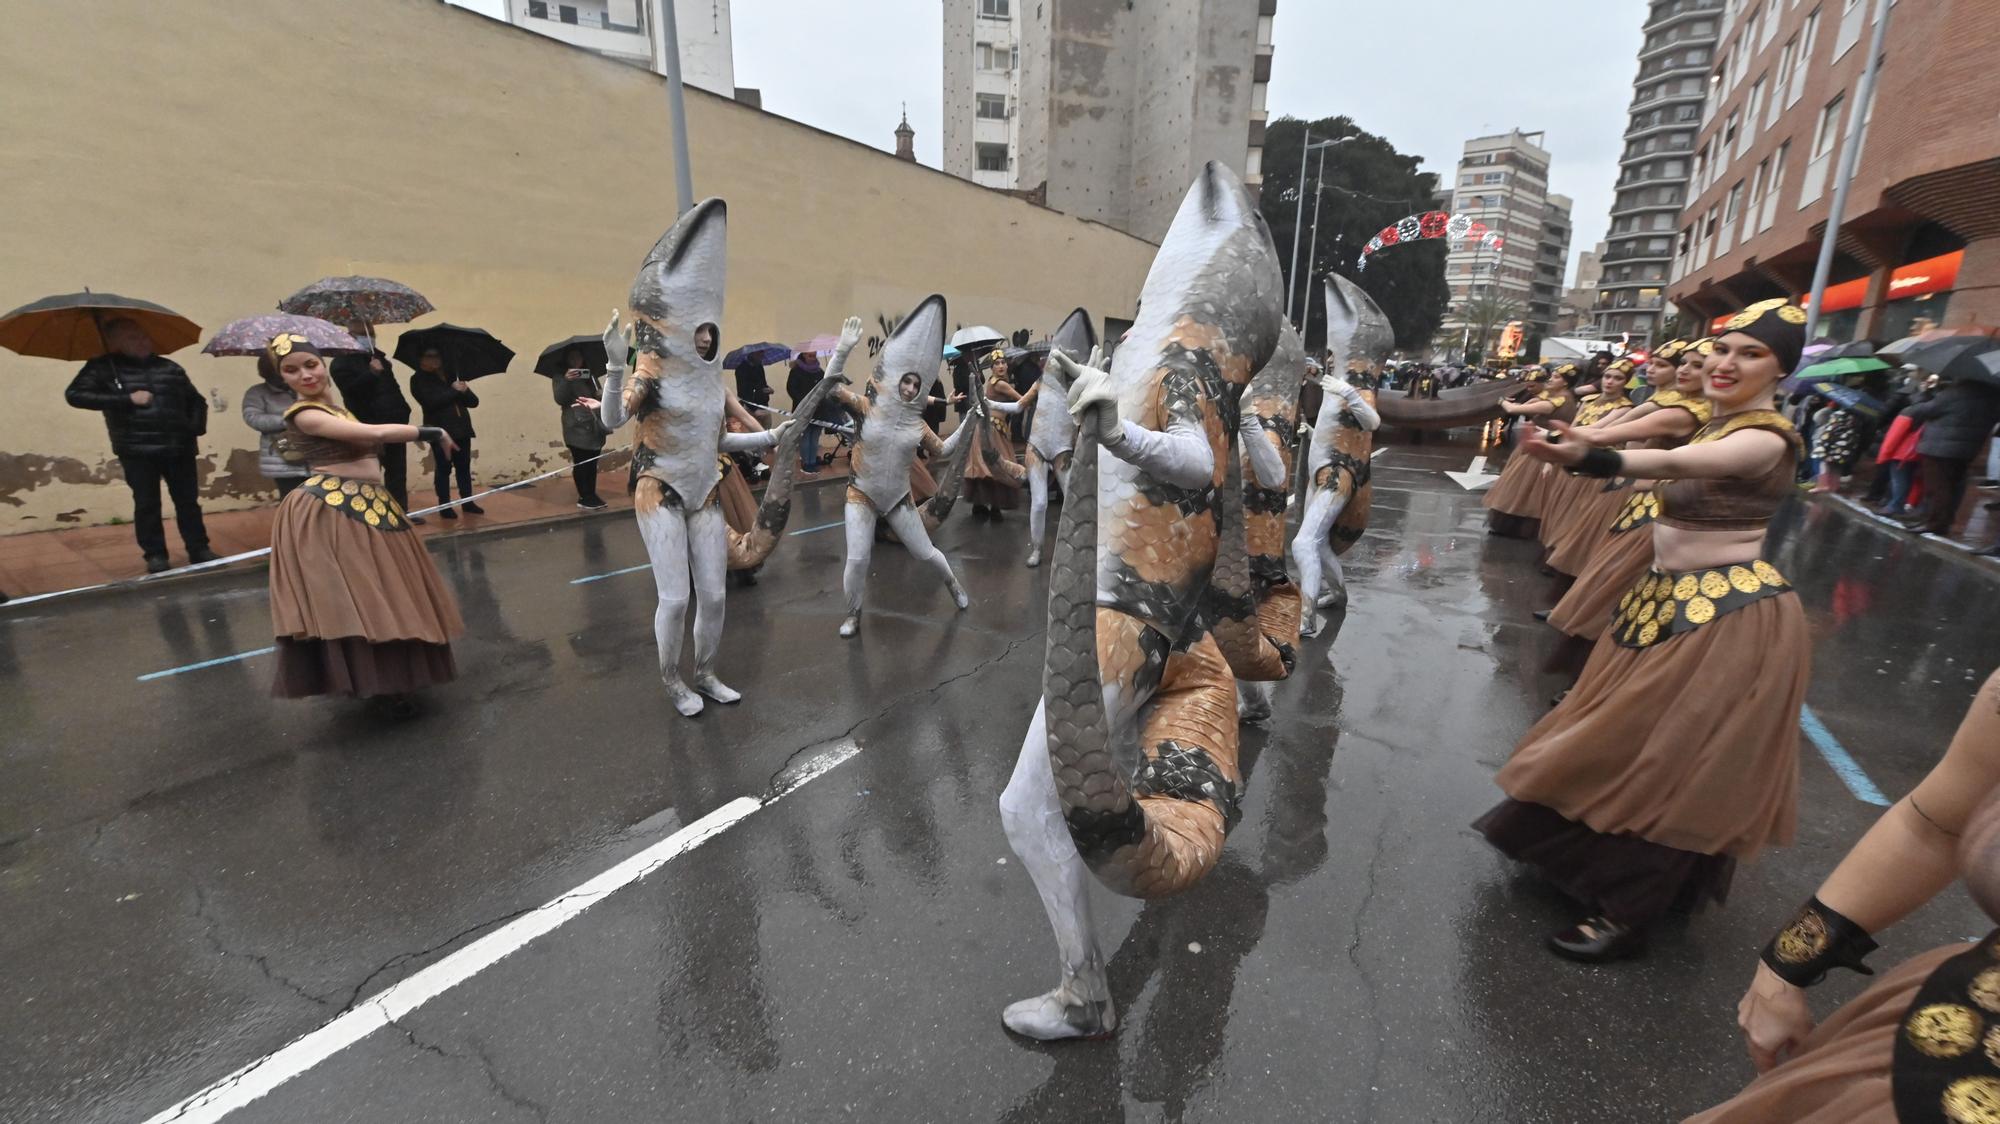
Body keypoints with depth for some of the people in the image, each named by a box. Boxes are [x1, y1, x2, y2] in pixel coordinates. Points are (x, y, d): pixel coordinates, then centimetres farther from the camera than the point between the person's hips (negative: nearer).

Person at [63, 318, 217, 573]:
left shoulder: (169, 367, 13)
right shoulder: (103, 368, 4)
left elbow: (197, 401, 22)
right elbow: (74, 395, -6)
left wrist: (196, 426, 5)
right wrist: (127, 399, -13)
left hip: (179, 448, 2)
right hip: (136, 451, -2)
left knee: (188, 500, 7)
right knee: (146, 504, 3)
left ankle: (199, 549, 15)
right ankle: (155, 555, 12)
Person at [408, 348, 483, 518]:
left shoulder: (453, 376, 15)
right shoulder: (419, 380, 0)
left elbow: (474, 401, 8)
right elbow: (431, 402, -16)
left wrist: (465, 391, -12)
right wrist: (454, 391, -13)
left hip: (461, 428, 4)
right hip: (440, 431, -4)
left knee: (464, 467, 7)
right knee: (444, 468, -1)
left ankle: (468, 502, 15)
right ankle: (445, 506, 5)